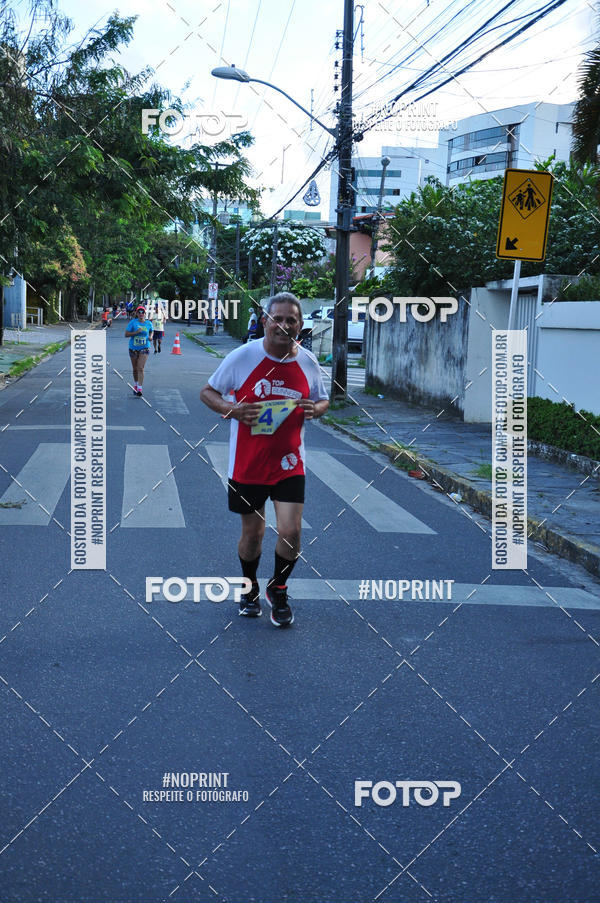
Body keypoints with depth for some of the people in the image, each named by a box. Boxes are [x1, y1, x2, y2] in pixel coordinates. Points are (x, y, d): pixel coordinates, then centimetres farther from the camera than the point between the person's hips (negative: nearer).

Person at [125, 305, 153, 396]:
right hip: (133, 348, 1)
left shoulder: (148, 323, 1)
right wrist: (136, 332, -22)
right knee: (135, 369, 13)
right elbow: (126, 334, -9)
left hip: (144, 348, -1)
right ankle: (135, 385, 36)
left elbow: (151, 331, 21)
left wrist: (150, 337, 0)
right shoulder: (133, 322, -6)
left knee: (141, 369, -13)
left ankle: (139, 389, -15)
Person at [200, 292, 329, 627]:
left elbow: (323, 400, 14)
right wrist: (230, 409, -20)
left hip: (288, 464, 1)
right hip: (247, 464, -1)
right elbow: (208, 392, 0)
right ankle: (250, 589, 39)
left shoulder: (308, 362, 0)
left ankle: (278, 590, 20)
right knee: (252, 533, 10)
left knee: (291, 531, -8)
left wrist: (315, 409, -10)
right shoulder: (242, 357, -9)